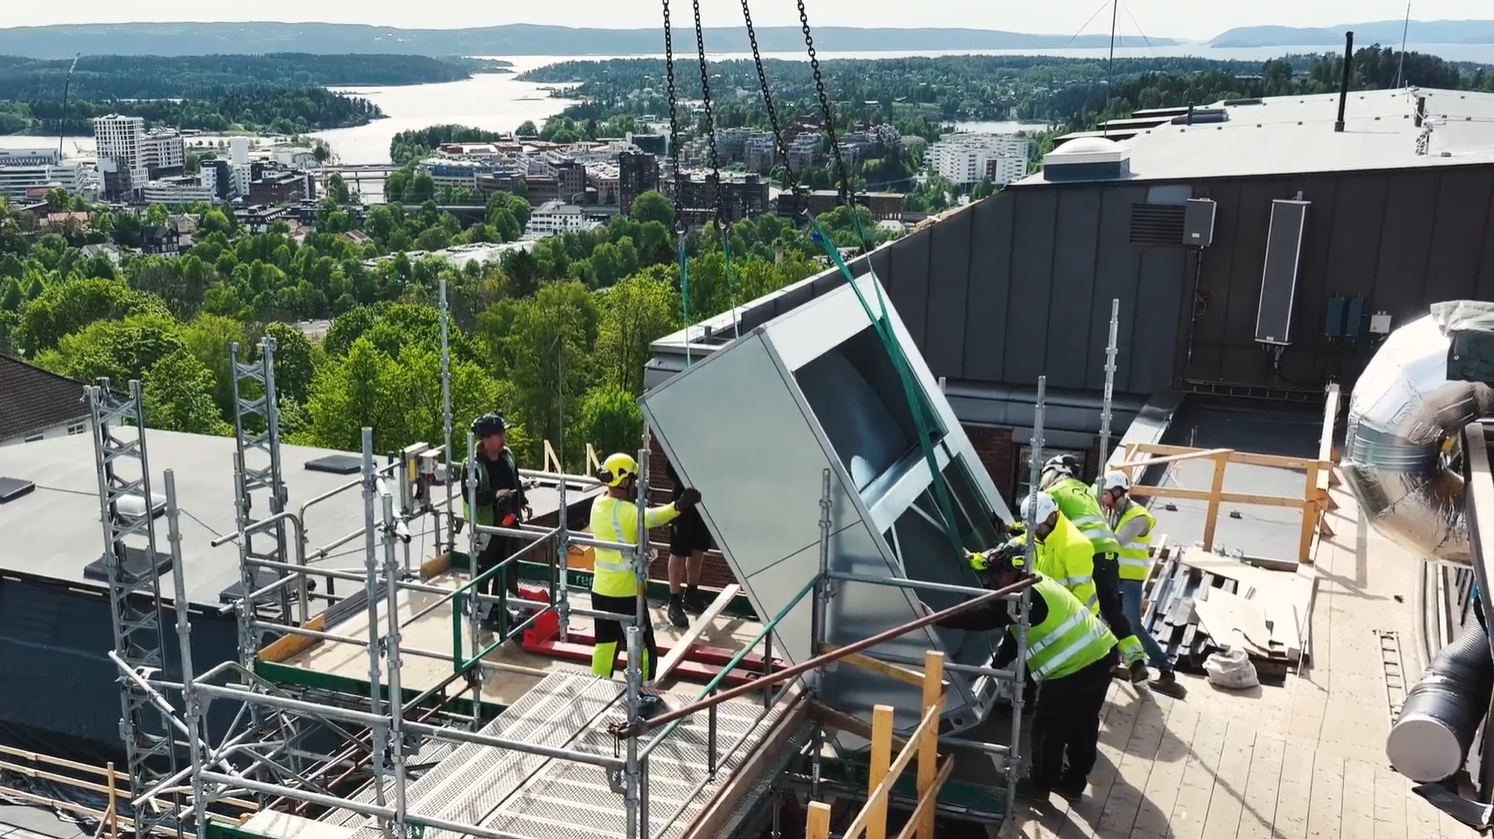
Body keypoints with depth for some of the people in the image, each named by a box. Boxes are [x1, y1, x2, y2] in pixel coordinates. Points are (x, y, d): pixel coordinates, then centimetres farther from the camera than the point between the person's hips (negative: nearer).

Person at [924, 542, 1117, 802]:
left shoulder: (1025, 595, -18)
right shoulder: (1034, 587, 15)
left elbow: (984, 618, -23)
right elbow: (1015, 635, 18)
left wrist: (938, 618, -19)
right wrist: (995, 664, 17)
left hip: (1075, 668, -10)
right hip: (1099, 656, 10)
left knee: (1048, 727, 7)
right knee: (1082, 725, 21)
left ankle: (1039, 783, 21)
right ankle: (1073, 782, 35)